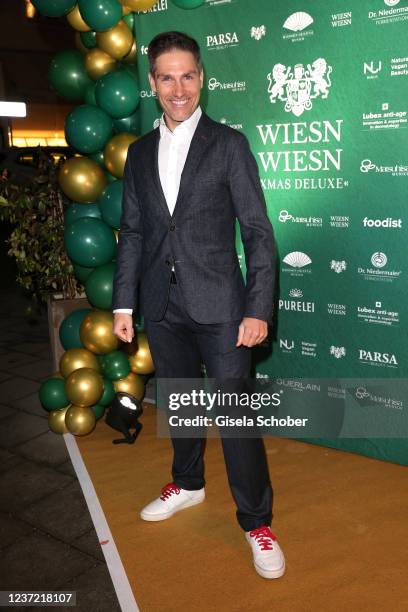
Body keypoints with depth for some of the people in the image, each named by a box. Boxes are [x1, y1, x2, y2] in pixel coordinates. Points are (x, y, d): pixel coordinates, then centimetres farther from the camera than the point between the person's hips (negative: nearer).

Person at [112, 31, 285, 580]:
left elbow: (258, 231, -6)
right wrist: (124, 303, 7)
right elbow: (132, 232, 11)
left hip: (218, 306, -4)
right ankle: (188, 484, 42)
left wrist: (259, 309, -13)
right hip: (163, 307, 5)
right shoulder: (139, 153, 10)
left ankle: (256, 522, 16)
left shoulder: (228, 144, -3)